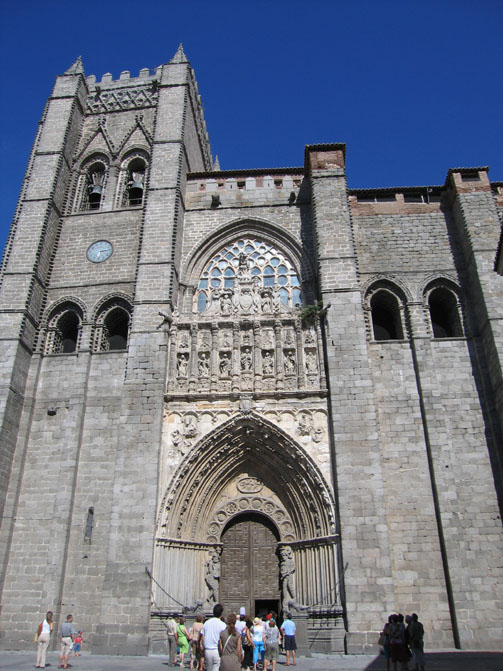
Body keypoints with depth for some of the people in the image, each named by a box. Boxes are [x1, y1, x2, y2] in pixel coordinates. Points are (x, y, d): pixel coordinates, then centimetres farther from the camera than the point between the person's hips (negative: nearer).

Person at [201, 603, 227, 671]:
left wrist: (204, 649, 17)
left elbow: (202, 638, 9)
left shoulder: (206, 623, 5)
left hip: (207, 651, 4)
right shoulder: (222, 625, -8)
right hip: (217, 650, -4)